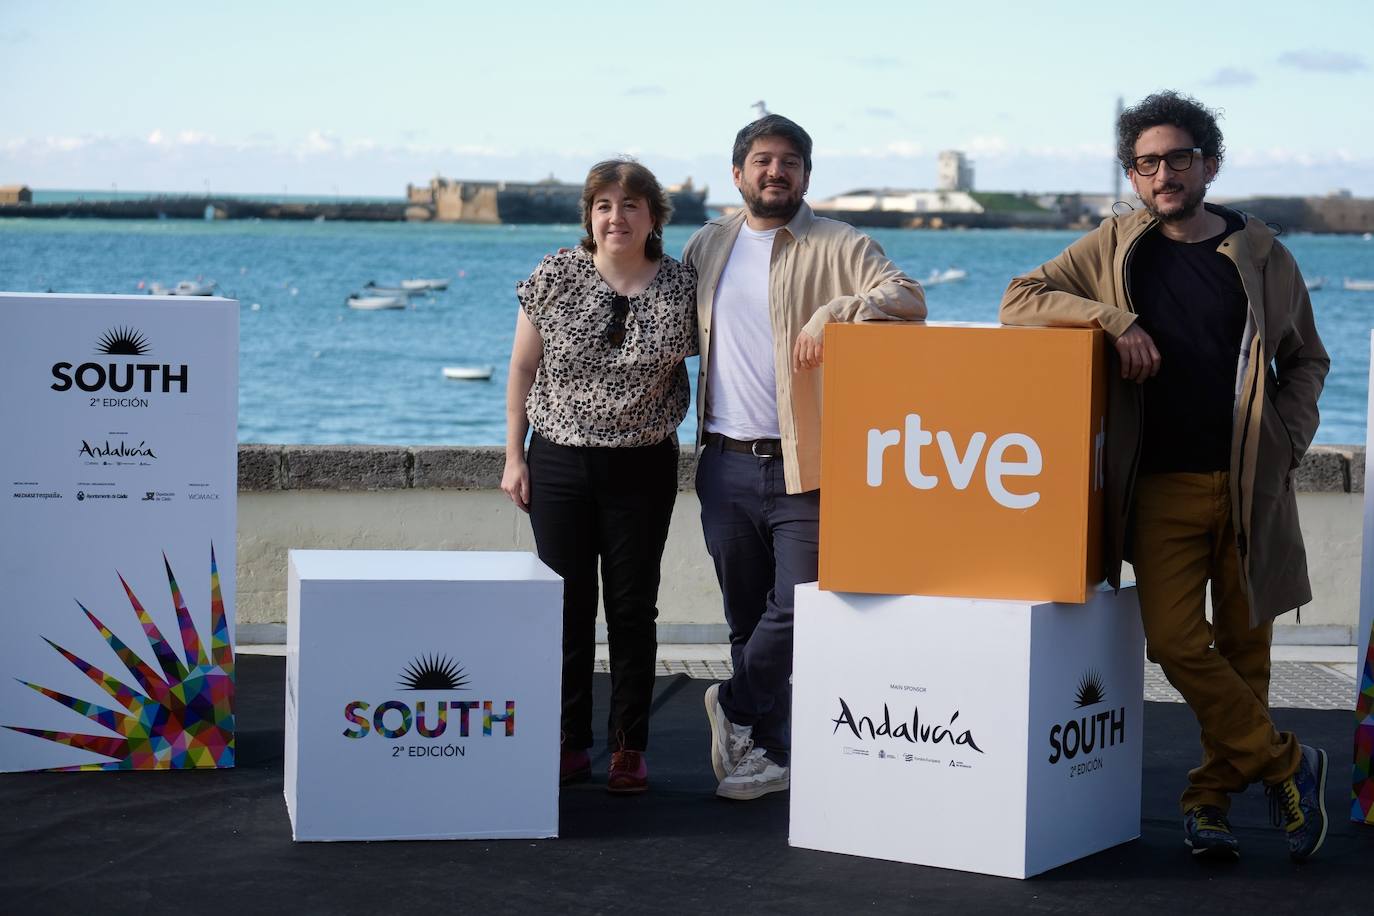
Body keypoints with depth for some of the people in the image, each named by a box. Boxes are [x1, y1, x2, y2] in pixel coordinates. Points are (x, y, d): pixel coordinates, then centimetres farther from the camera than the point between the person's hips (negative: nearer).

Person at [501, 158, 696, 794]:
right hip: (558, 462, 0)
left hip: (643, 469, 0)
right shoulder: (556, 276, -2)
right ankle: (569, 745, 15)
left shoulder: (682, 286, -2)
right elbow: (522, 367, 3)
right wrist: (514, 456, 1)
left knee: (633, 609, 5)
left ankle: (629, 748, 14)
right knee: (567, 606, 5)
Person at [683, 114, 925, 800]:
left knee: (795, 611, -9)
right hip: (726, 462, 4)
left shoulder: (839, 247, 0)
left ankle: (737, 705, 16)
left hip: (804, 465, -4)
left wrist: (833, 312, -26)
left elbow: (908, 296, -14)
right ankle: (769, 756, 18)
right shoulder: (707, 247, 15)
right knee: (747, 620, 9)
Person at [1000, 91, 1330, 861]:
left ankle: (1212, 796, 19)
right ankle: (1287, 763, 5)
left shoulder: (1261, 253, 6)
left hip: (1250, 481, 0)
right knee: (1177, 641, -11)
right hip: (1163, 485, 0)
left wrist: (1287, 439, 0)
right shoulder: (1116, 248, 6)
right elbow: (1021, 299, 1)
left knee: (1245, 644, 4)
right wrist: (1111, 317, -13)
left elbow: (1306, 359, 16)